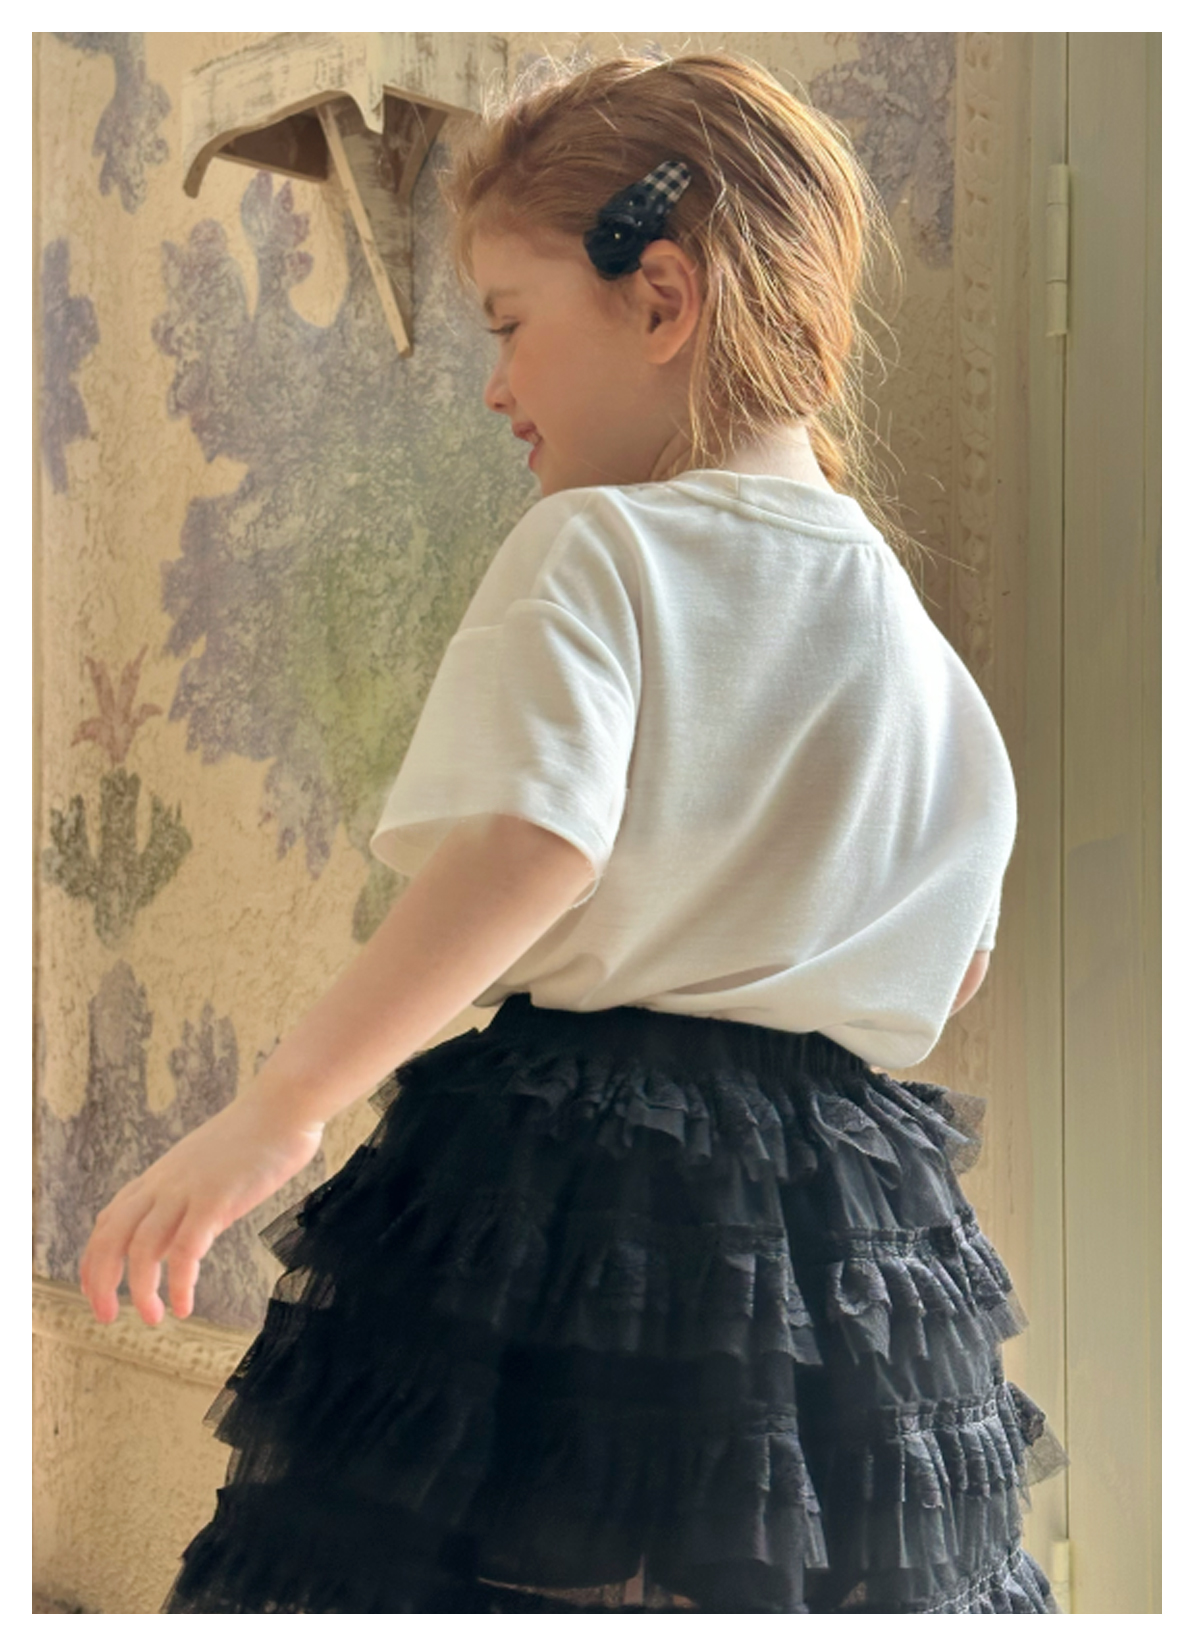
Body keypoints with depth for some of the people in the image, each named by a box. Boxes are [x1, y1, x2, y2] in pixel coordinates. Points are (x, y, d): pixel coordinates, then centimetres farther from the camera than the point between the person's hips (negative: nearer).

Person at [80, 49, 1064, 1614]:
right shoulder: (907, 628, 11)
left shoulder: (593, 551, -9)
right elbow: (954, 962, 18)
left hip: (568, 1172, -6)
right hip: (848, 1224, 7)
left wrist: (278, 1108, -24)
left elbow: (531, 850, -25)